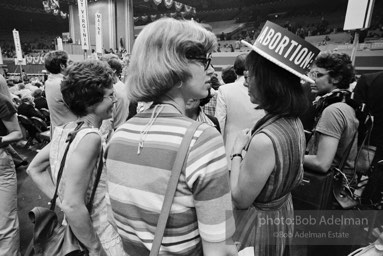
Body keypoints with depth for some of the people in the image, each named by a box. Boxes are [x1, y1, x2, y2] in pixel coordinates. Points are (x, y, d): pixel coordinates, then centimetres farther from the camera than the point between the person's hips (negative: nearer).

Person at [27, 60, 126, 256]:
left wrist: (59, 200, 4)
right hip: (104, 238, -7)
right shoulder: (90, 137, -28)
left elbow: (34, 169, 9)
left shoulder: (64, 129, -3)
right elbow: (72, 205, -31)